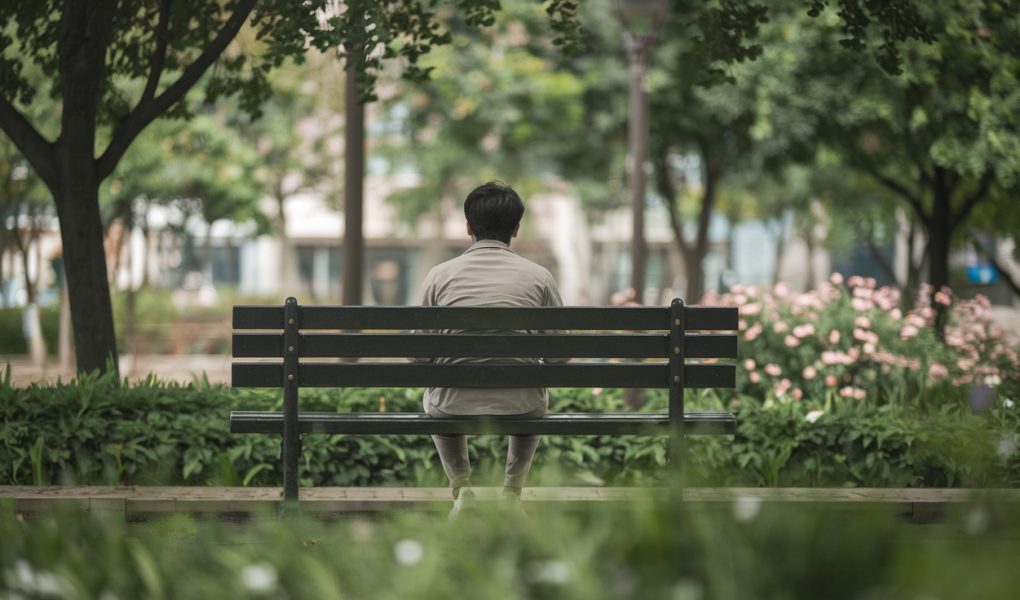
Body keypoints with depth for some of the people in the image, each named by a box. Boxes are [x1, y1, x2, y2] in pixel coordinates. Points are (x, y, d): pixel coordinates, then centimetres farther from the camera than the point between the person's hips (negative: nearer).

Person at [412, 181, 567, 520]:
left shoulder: (440, 276, -1)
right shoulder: (538, 277, -1)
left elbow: (418, 357, 2)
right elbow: (559, 356, 2)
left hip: (455, 407, 0)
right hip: (520, 409, 0)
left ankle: (462, 488, 23)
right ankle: (512, 490, 28)